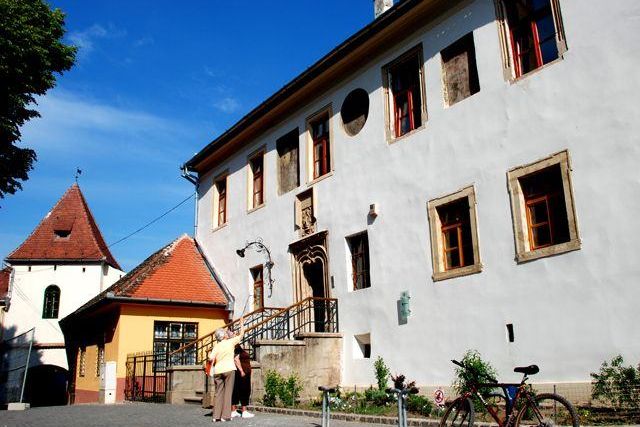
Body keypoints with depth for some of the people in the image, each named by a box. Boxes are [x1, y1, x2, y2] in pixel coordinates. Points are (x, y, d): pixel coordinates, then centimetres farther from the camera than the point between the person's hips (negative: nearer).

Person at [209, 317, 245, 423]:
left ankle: (216, 416, 8)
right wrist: (242, 323, 22)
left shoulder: (216, 346, 6)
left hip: (218, 370, 3)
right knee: (227, 392, 2)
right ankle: (225, 415, 0)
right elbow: (241, 334, 12)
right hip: (229, 369, -3)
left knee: (218, 393, 9)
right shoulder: (231, 342, 1)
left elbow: (211, 358, -7)